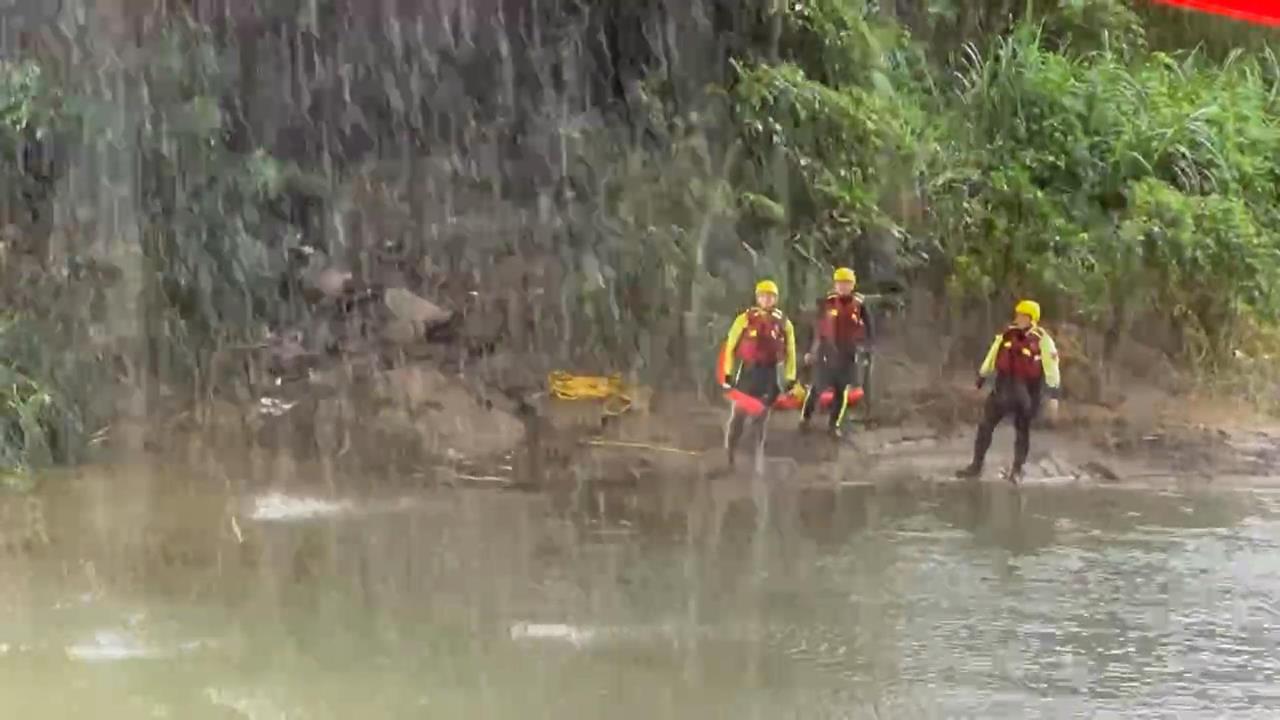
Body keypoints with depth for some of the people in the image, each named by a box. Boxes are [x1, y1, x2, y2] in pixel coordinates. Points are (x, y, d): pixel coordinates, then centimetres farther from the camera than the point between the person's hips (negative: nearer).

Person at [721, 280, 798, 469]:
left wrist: (790, 379, 6)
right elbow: (730, 346, -1)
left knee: (762, 419, 9)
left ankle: (758, 460, 16)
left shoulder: (784, 323, 5)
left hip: (770, 374, 2)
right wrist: (727, 373, -4)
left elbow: (790, 352, 10)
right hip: (747, 371, -2)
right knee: (738, 416, -2)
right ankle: (728, 456, 7)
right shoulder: (745, 319, -2)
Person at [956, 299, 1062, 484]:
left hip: (1027, 392, -4)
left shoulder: (1041, 340, -12)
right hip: (1004, 388, 4)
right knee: (985, 425, 1)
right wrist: (979, 383, 15)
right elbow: (991, 359, 11)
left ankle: (1017, 470, 20)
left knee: (1023, 430, 7)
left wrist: (1053, 397, -15)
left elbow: (1051, 369, -12)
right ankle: (976, 466, 9)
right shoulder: (1007, 334, 2)